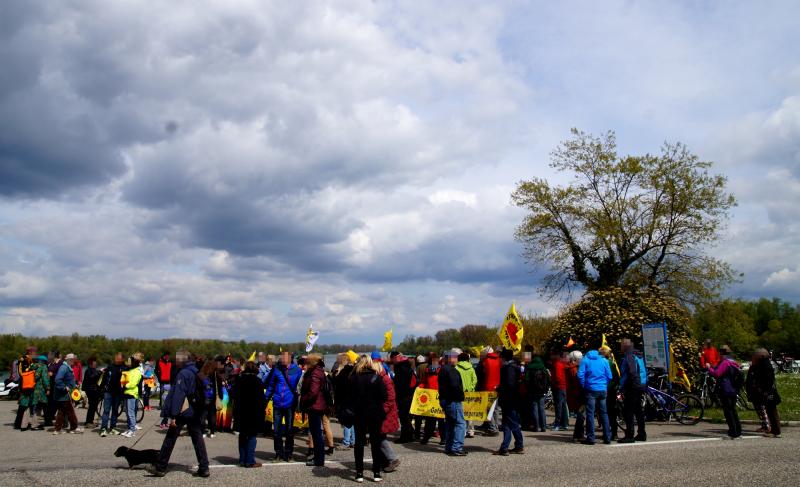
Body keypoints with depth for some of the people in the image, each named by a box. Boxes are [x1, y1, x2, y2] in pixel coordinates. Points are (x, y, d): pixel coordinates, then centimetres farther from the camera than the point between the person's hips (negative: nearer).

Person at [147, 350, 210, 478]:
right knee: (198, 438, 7)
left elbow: (177, 395, -18)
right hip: (195, 412, 7)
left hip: (182, 412, -7)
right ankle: (204, 468, 4)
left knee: (170, 439, 5)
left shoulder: (183, 374, -14)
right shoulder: (196, 372, 10)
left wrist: (173, 415, -18)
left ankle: (160, 467, 14)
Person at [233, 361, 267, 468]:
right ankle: (250, 461, 0)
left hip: (241, 413, 5)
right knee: (252, 436, 1)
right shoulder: (257, 381, -11)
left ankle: (242, 460, 17)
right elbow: (261, 398, -10)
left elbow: (235, 396, 8)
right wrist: (263, 408, 3)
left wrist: (236, 411, 14)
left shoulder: (239, 380, 4)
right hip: (254, 413, -5)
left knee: (242, 436, 14)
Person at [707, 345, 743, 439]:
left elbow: (716, 374, -21)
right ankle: (738, 432, 20)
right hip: (733, 390, 9)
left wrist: (709, 367, -6)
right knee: (733, 410, 16)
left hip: (725, 391, -9)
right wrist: (713, 367, 22)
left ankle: (733, 433, -5)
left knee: (728, 411, -5)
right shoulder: (733, 362, 16)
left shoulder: (725, 362, -15)